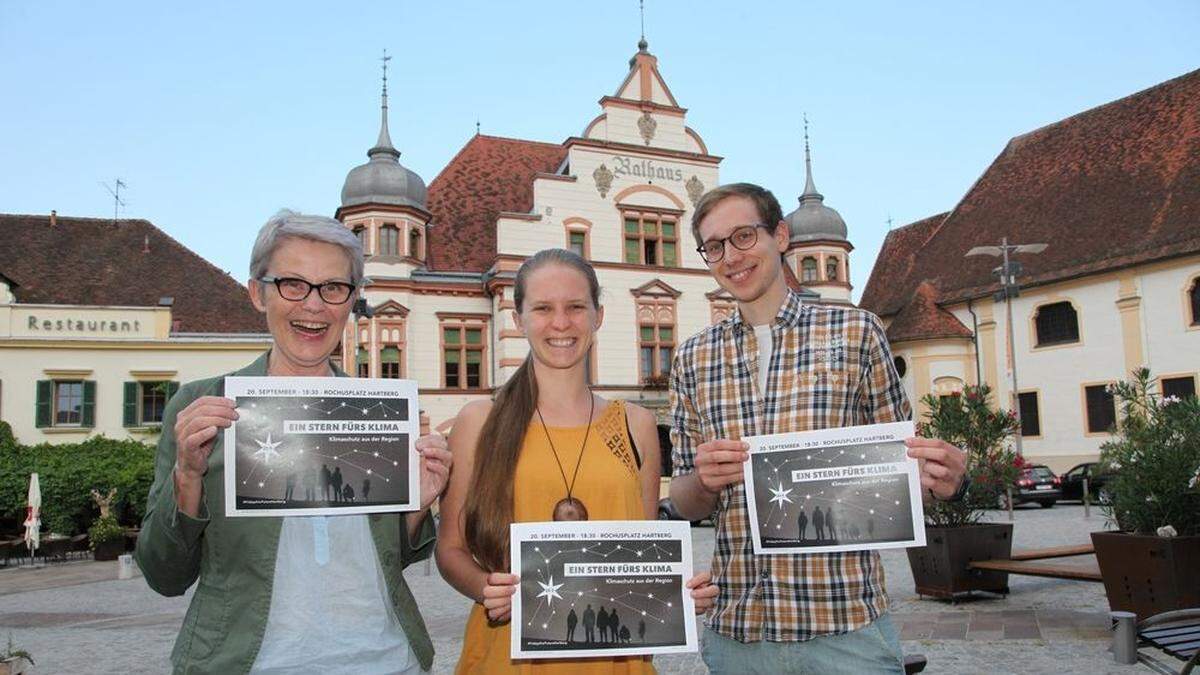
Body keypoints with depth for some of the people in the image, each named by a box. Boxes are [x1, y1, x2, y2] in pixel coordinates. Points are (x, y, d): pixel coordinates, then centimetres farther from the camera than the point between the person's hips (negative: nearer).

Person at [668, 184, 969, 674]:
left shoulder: (856, 331, 0)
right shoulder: (692, 358, 5)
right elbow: (685, 505, 8)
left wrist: (942, 480, -15)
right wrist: (704, 481, -13)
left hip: (847, 626, -2)